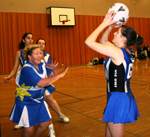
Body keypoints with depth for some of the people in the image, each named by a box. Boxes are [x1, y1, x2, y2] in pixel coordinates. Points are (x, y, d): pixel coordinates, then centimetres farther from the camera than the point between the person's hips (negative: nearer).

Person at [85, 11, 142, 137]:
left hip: (118, 100, -9)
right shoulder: (126, 52, 6)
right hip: (126, 98, 9)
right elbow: (103, 41, 19)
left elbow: (89, 42, -18)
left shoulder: (116, 52, -20)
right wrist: (110, 26, 8)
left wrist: (104, 23, -11)